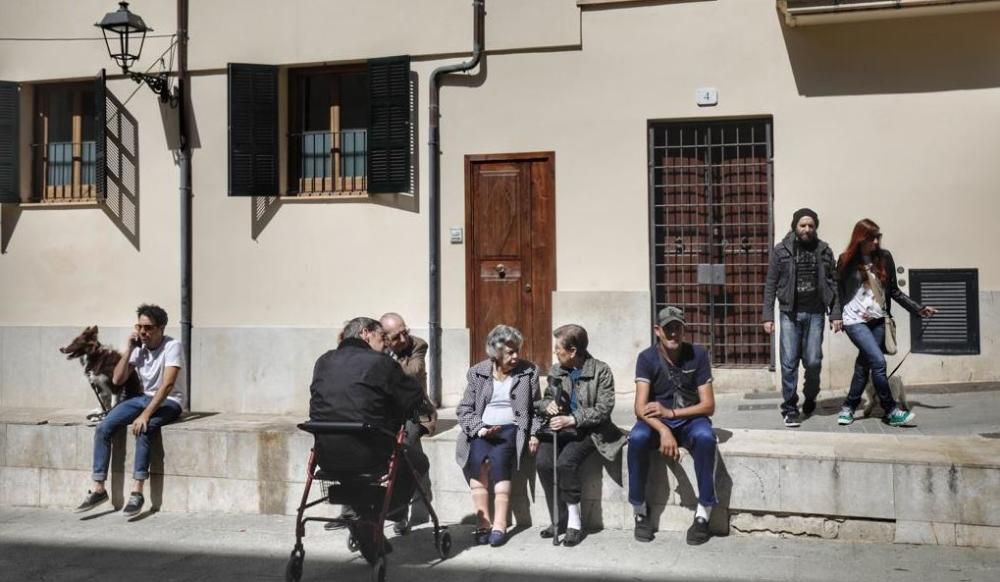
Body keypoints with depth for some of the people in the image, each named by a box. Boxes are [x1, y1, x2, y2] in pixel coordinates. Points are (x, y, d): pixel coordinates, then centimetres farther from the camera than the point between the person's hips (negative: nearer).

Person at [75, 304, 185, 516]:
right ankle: (98, 489, -9)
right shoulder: (138, 347, 2)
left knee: (142, 430, -35)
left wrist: (145, 414, -35)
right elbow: (117, 380, 0)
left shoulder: (172, 347, -17)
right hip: (145, 397, 6)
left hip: (169, 401, -6)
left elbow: (168, 384, -27)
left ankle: (136, 493, -31)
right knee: (103, 428, -14)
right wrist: (128, 349, -9)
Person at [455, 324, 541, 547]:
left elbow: (535, 408, 13)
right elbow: (464, 409, 7)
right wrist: (479, 429, -11)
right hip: (482, 430, 1)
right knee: (478, 460, -30)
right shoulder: (477, 373, 7)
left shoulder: (529, 372, 7)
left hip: (511, 428, -1)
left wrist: (534, 434, -2)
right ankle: (483, 522, -27)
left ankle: (499, 525, -32)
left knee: (498, 458, -31)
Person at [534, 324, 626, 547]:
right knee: (543, 462, -23)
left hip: (588, 430, -5)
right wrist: (548, 405, -6)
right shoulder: (555, 371, 8)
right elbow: (545, 399, 20)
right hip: (559, 428, 5)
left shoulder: (600, 371, -7)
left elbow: (603, 409, -11)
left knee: (565, 463, -30)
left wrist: (572, 419, -21)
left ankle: (574, 521, -13)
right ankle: (560, 519, -6)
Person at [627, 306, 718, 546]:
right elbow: (641, 407, -18)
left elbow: (708, 405, -10)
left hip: (690, 420, 0)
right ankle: (640, 512, -15)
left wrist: (671, 412, -23)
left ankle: (703, 514, -22)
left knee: (705, 437, -34)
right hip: (656, 422, 0)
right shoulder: (647, 358, -10)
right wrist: (664, 430, -37)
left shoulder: (698, 355, -9)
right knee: (637, 438, -32)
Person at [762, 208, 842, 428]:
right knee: (789, 363, -2)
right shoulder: (781, 250, 0)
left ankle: (810, 399, 28)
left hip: (815, 313, 1)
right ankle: (790, 409, 6)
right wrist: (768, 316, -5)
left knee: (813, 362, 2)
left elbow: (833, 284, 6)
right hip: (790, 313, -1)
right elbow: (771, 285, 0)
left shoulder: (824, 250, 6)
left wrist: (836, 314, 0)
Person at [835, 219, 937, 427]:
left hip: (878, 320, 4)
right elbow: (838, 291, 2)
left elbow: (894, 291, 8)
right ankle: (891, 411, -3)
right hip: (855, 321, -4)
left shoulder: (885, 257, 4)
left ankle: (848, 408, 20)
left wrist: (918, 308, 4)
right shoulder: (847, 260, -4)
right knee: (878, 362, -14)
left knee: (864, 364, 5)